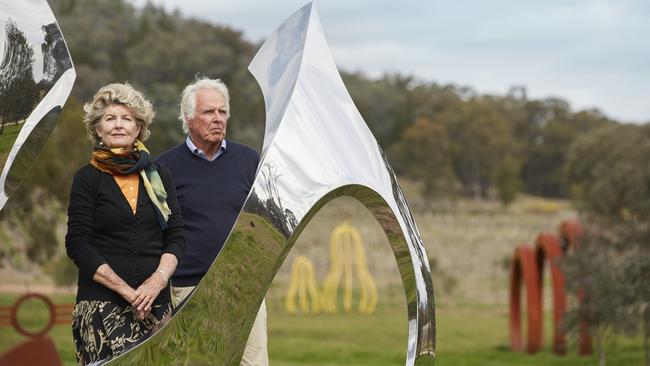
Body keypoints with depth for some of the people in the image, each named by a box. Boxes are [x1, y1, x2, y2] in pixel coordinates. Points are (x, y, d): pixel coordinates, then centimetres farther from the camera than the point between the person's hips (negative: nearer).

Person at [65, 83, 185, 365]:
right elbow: (77, 244, -3)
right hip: (102, 303, -3)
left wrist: (158, 280, -8)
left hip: (157, 302, 3)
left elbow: (176, 238, 11)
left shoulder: (158, 175, 13)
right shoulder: (87, 178, 4)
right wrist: (127, 291, -10)